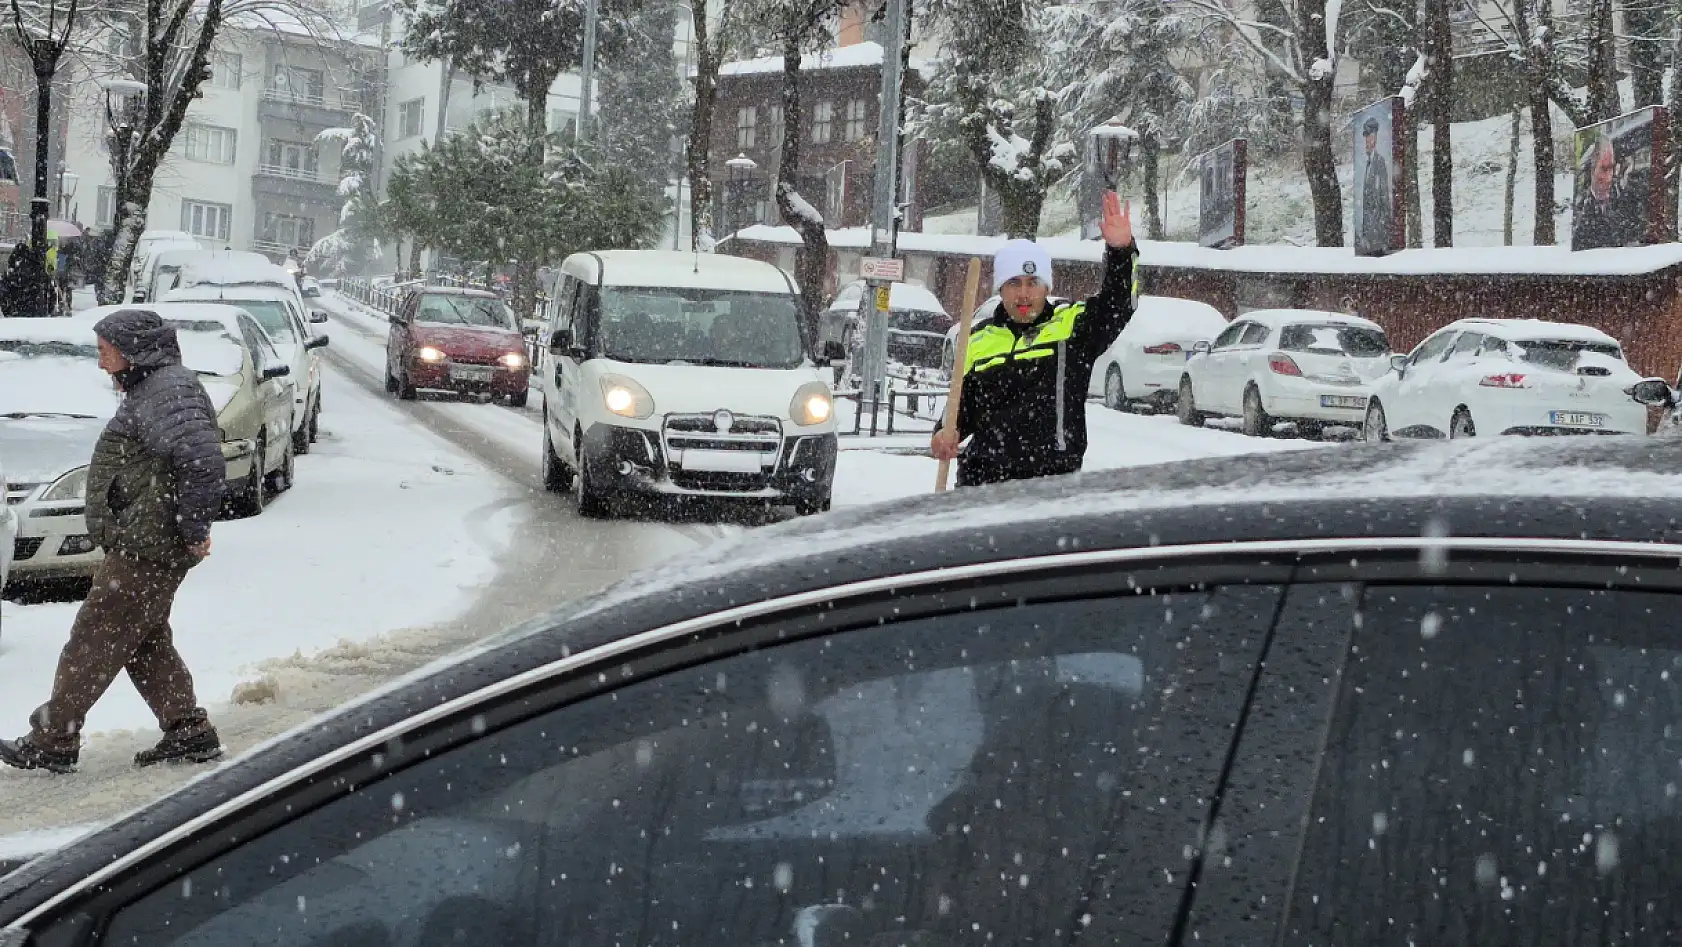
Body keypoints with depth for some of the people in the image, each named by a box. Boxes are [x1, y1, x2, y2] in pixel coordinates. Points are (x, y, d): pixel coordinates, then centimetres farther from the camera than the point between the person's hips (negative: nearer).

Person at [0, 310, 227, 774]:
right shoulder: (153, 389, 17)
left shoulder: (168, 392, -18)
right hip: (143, 548, 11)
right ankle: (190, 733, 20)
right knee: (147, 644, 16)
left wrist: (194, 530, -24)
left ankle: (51, 741, 4)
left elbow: (201, 460, -31)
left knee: (93, 641, -3)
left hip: (145, 552, -11)